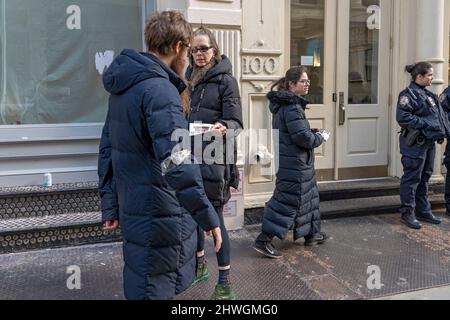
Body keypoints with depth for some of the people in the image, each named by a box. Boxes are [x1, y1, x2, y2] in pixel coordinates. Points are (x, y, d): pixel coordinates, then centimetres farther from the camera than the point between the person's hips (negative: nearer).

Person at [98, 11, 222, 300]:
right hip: (159, 216, -9)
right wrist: (208, 217, -20)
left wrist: (111, 205, 18)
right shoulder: (159, 89, -19)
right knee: (154, 290, 6)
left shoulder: (124, 87, 11)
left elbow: (108, 150, 15)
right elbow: (177, 165, -26)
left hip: (134, 209, 9)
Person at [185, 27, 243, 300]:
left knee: (214, 217, -4)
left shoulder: (225, 79, -5)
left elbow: (236, 121, -11)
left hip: (215, 157, -6)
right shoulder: (190, 78, 13)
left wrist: (223, 128, -31)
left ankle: (225, 282, 7)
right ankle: (199, 265, 34)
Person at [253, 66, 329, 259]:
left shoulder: (284, 104, 12)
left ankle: (312, 234, 36)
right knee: (288, 201, -5)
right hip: (294, 163, -11)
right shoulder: (292, 107, -20)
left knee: (308, 195, 22)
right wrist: (321, 138, -6)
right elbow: (302, 137, -24)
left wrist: (313, 134, 9)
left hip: (289, 160, 11)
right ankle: (264, 241, -1)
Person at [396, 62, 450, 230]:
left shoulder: (429, 95, 16)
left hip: (429, 142, 9)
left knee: (424, 178, 15)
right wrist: (424, 123, -21)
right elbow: (403, 117, -23)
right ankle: (408, 213, 7)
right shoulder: (408, 94, -12)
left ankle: (423, 211, 26)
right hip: (415, 144, -9)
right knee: (412, 178, -2)